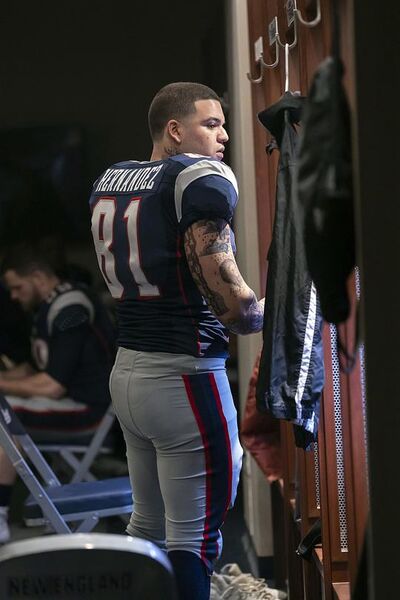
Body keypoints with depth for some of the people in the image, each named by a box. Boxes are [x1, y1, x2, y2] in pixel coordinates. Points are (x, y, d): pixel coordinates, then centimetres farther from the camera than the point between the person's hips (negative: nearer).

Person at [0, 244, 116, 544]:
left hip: (89, 406, -11)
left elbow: (52, 386, -25)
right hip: (68, 395, 11)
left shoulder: (69, 310, -21)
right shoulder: (51, 306, 10)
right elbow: (37, 368, 21)